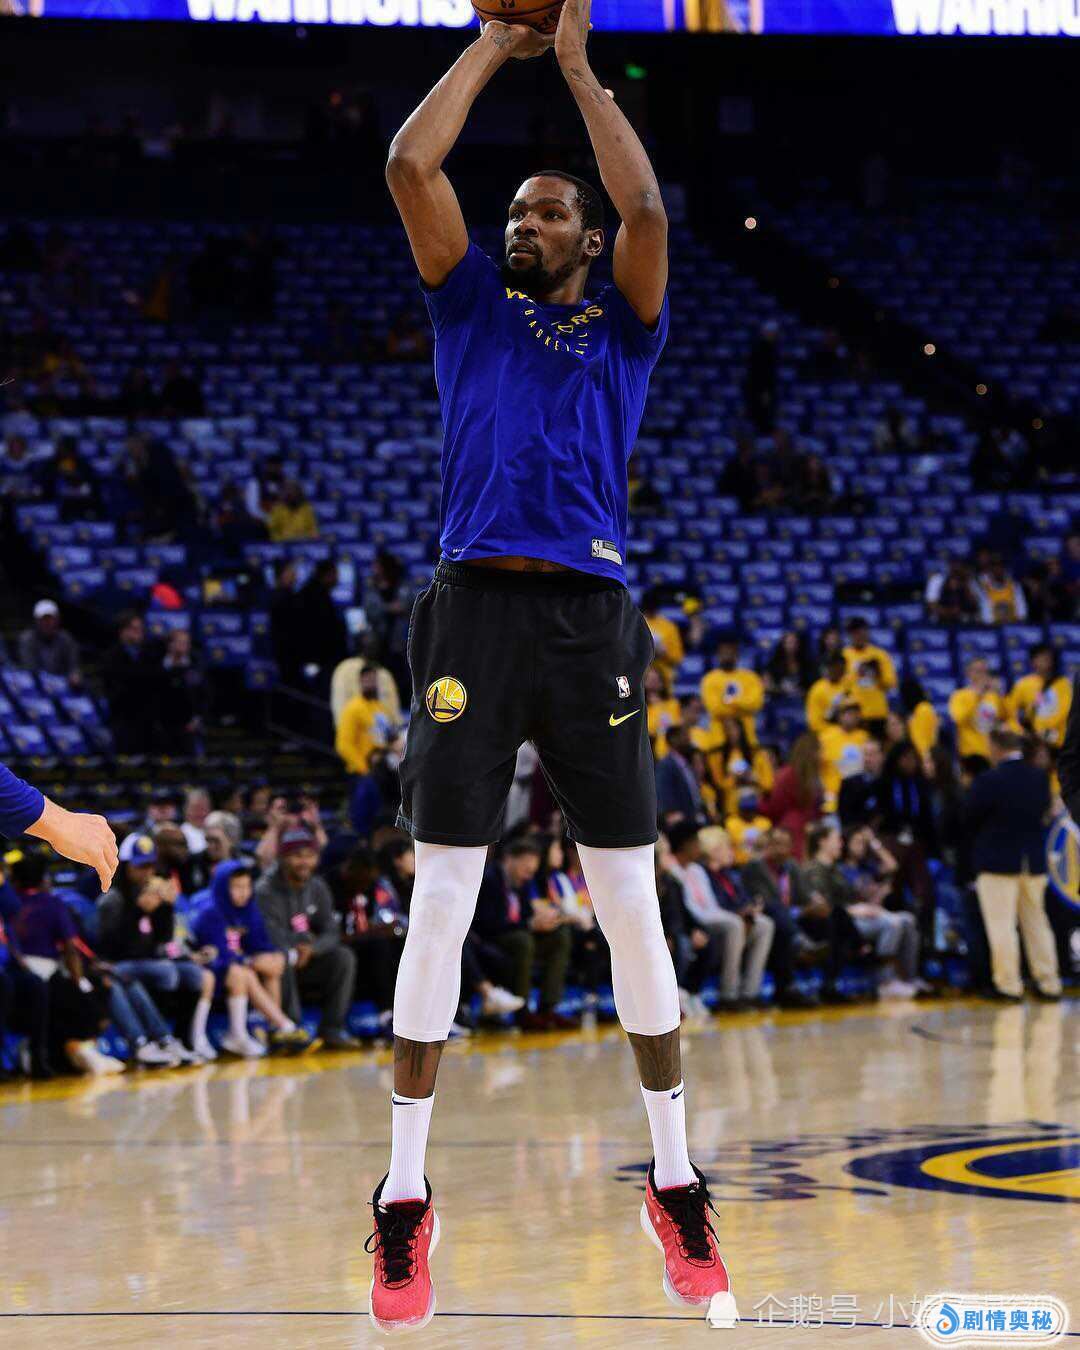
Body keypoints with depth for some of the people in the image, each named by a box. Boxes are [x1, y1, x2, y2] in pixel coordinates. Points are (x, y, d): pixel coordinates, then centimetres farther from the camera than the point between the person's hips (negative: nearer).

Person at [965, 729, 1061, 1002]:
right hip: (1034, 861, 6)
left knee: (1002, 926, 0)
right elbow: (1044, 814, 10)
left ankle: (1009, 985, 0)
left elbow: (969, 819, -8)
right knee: (1037, 922, 14)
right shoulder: (1040, 778, 1)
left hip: (997, 861, -6)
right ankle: (1049, 983, 16)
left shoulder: (988, 782, -17)